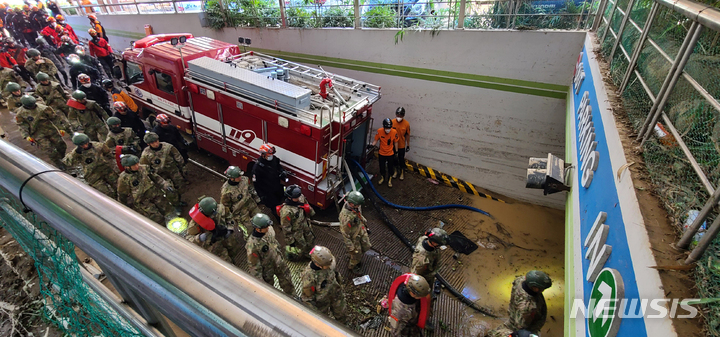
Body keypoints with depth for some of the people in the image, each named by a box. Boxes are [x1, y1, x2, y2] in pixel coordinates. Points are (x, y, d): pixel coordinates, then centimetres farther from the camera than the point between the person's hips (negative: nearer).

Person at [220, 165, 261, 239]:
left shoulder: (244, 179, -15)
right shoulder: (226, 191, -30)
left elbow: (251, 189, 7)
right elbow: (225, 206, -15)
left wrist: (256, 198, 16)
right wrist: (230, 218, -7)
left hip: (251, 204, 6)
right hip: (240, 212, -5)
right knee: (248, 230, 5)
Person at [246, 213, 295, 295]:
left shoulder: (269, 229, -19)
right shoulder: (252, 245, -36)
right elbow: (253, 264, -24)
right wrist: (259, 280, -15)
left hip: (279, 262, 5)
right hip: (267, 268, -5)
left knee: (287, 280, 24)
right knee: (269, 285, 23)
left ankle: (291, 296, 51)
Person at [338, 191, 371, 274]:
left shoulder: (355, 205, -19)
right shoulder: (345, 216, -41)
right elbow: (344, 232, -28)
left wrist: (364, 221, 20)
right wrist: (350, 246, -19)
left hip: (361, 230, 7)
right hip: (353, 236, -7)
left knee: (366, 247, 25)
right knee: (357, 255, 16)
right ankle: (352, 266, 48)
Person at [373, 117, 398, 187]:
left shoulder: (394, 132, -19)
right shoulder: (379, 131, -19)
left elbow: (395, 142, -5)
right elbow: (376, 140, -6)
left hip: (390, 153, 0)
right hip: (382, 153, 1)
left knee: (390, 167, 16)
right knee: (382, 166, 19)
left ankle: (390, 179, 41)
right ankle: (382, 177, 47)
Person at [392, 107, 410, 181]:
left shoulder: (406, 124, -15)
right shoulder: (392, 122, -13)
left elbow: (407, 135, -5)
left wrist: (408, 145, 0)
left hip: (401, 145, -1)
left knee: (401, 159, 12)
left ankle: (402, 172, 34)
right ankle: (396, 170, 40)